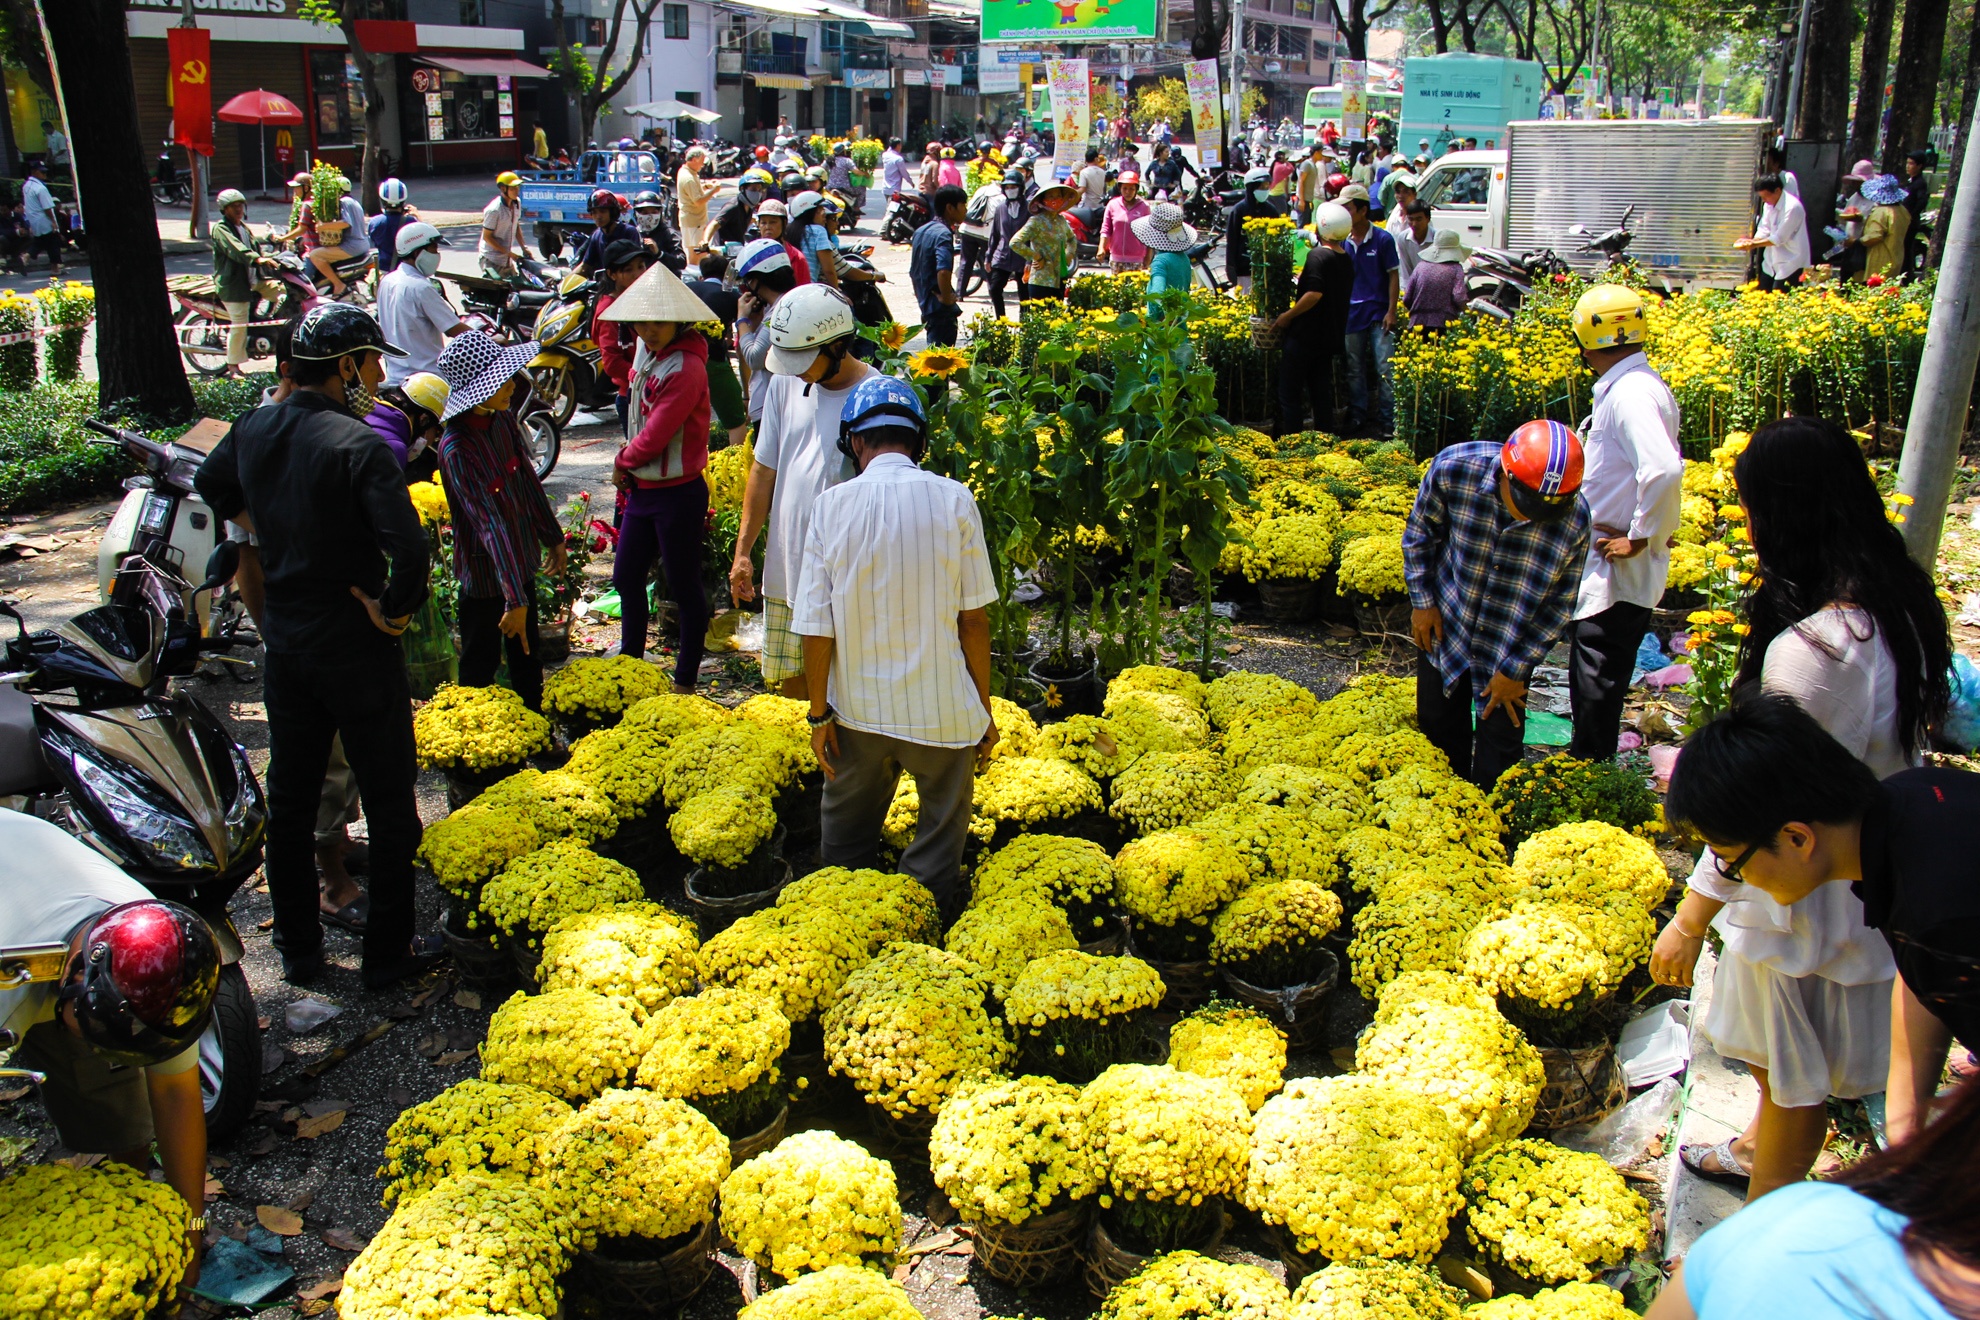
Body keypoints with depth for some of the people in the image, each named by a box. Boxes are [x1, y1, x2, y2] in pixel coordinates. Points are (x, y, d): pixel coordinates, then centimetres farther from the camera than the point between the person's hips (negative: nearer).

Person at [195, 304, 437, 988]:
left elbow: (212, 484, 23)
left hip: (283, 640, 7)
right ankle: (388, 951, 17)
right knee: (389, 802, 7)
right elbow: (408, 543, -31)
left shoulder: (254, 429, 1)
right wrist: (394, 608, -16)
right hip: (354, 646, -7)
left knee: (290, 799, 17)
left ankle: (298, 952, 28)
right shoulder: (356, 444, -20)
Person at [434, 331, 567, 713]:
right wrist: (515, 599, -34)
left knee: (527, 658, 22)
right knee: (480, 668, 9)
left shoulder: (503, 419, -4)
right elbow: (489, 523, -32)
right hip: (484, 574, -8)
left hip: (520, 562, 8)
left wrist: (552, 537, 18)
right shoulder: (457, 448, -27)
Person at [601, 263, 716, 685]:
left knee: (684, 587, 4)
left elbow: (653, 439, -23)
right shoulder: (648, 350, 6)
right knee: (626, 576, 20)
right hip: (642, 488, 10)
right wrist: (626, 466, 1)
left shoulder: (686, 368, -22)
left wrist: (622, 464, -5)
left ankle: (685, 681, 16)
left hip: (678, 493, -9)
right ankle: (630, 661, 39)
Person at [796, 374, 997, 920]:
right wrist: (984, 710, 4)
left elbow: (816, 626, -6)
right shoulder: (954, 500, -8)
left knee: (846, 836, 21)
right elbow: (974, 618, -6)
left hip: (858, 709, 2)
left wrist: (820, 714, 4)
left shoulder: (832, 505, -7)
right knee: (939, 836, 16)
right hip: (942, 708, -2)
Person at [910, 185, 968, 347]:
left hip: (925, 304, 10)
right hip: (941, 310, -10)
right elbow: (943, 271, -33)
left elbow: (913, 272, 18)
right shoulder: (943, 234, -17)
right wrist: (947, 298, -19)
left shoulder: (921, 231, 11)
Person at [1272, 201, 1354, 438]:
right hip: (1331, 337, 8)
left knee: (1290, 393, -1)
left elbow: (1314, 294, -26)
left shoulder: (1318, 255, -16)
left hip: (1304, 336, -8)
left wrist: (1288, 315, -15)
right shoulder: (1347, 261, 10)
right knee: (1322, 394, 13)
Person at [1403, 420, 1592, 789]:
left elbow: (1558, 605, -10)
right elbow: (1419, 532, -5)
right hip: (1445, 623, 1)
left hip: (1511, 644, -1)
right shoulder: (1454, 468, -26)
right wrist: (1422, 602, -4)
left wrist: (1514, 670, -7)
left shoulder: (1574, 518, -25)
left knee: (1499, 745, 4)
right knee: (1440, 729, 15)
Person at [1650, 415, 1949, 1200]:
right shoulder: (1895, 603, -5)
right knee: (1783, 1052, 30)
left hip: (1810, 887, -8)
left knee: (1794, 1070, 12)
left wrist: (1690, 918, -18)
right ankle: (1760, 1150, 54)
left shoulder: (1810, 650, -33)